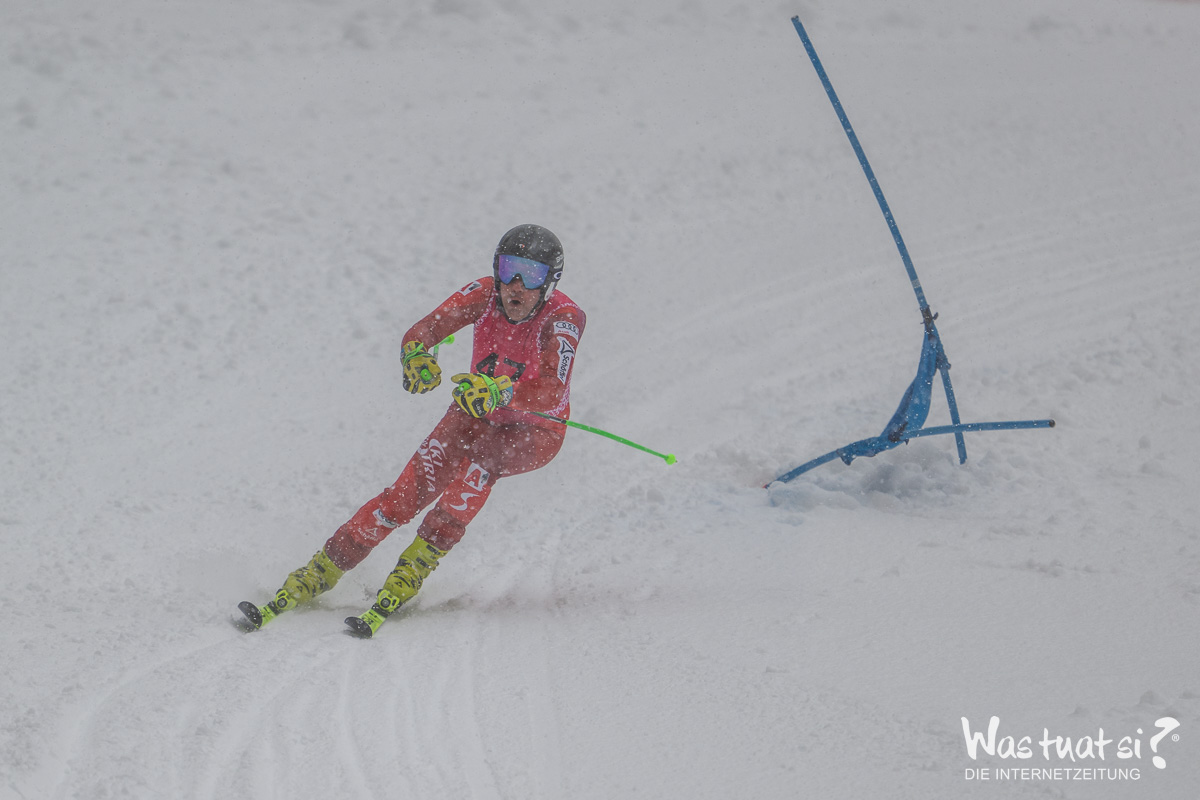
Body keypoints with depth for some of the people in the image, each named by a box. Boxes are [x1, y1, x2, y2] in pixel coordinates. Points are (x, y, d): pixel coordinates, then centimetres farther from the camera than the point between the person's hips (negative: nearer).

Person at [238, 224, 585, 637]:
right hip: (476, 417, 3)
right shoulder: (484, 294, -16)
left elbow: (551, 391, -43)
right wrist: (418, 356, -51)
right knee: (406, 494, -16)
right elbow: (421, 331, -26)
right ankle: (313, 579, -11)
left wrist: (498, 391, -62)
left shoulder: (564, 318, -27)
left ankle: (408, 576, -30)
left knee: (480, 462, -35)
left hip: (536, 432, -3)